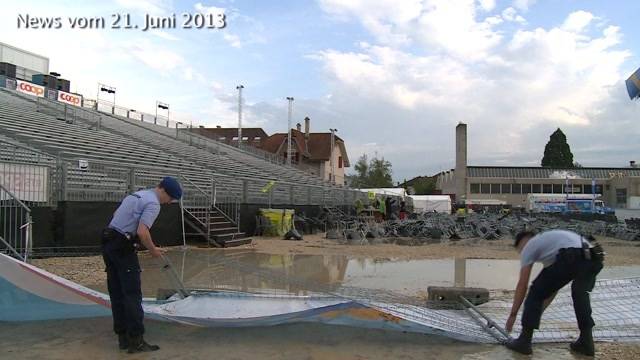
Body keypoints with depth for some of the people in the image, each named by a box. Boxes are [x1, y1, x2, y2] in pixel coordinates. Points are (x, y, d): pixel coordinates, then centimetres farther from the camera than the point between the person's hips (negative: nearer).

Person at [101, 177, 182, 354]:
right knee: (132, 294, -5)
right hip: (123, 248, -10)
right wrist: (153, 250, -6)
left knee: (117, 293, 10)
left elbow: (116, 215, 28)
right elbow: (142, 232, -22)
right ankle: (136, 340, -2)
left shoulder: (136, 194, 17)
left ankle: (123, 337, 17)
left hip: (108, 244, 10)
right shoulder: (153, 203, -12)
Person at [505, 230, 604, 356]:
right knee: (580, 293, 33)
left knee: (536, 292, 8)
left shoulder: (528, 246, 21)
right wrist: (538, 311, 45)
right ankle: (586, 341, 27)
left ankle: (524, 341, 12)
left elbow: (522, 285, 18)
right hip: (594, 258, 8)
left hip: (571, 257, -8)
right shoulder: (548, 240, 41)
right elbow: (553, 286, 41)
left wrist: (512, 314, 25)